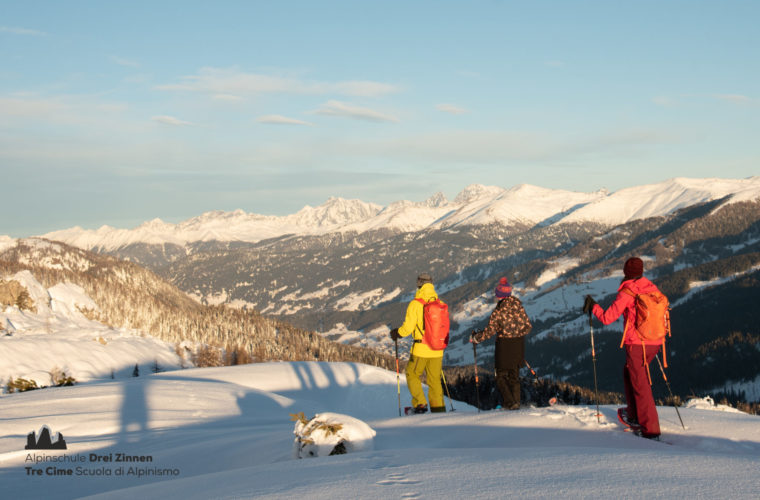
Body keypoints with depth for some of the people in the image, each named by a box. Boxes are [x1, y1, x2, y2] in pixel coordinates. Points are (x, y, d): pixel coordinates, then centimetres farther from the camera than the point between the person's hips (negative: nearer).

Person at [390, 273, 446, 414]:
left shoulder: (415, 304, -11)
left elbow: (408, 328, -12)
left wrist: (396, 333, 8)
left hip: (421, 349, -4)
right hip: (437, 350, 4)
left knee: (412, 375, 15)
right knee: (435, 380, 14)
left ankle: (420, 404, 4)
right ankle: (438, 408, 9)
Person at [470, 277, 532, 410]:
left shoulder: (498, 311, -15)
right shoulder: (519, 306, 0)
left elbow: (489, 332, -14)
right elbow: (528, 326, 6)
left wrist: (475, 338, 2)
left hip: (504, 346, -5)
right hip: (519, 345, 5)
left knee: (501, 376, 7)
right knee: (514, 374, 19)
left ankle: (510, 402, -5)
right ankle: (516, 402, 19)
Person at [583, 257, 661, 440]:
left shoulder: (627, 293, -12)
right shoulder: (652, 288, 6)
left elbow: (607, 318, -11)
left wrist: (592, 306, 5)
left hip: (636, 344, -7)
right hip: (655, 343, 7)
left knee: (641, 386, -1)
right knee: (629, 372, 27)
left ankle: (651, 430, -2)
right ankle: (634, 415, 32)